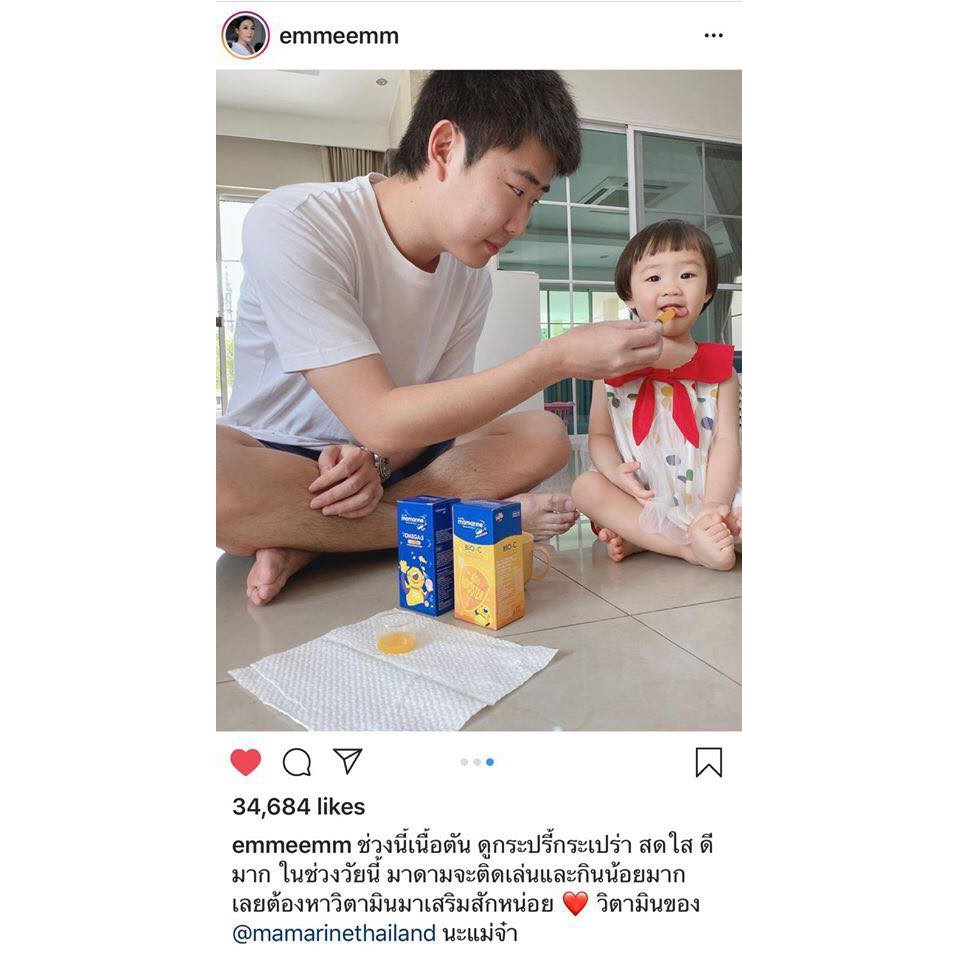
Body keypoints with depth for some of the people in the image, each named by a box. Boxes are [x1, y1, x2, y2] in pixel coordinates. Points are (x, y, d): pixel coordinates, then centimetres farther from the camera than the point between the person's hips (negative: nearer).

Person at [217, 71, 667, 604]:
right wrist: (558, 358, -30)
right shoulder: (291, 226, -22)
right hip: (270, 456, -4)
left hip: (377, 456, 5)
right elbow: (379, 423, -28)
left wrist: (380, 461, -23)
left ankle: (305, 542, -20)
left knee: (545, 437, -12)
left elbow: (437, 412, 1)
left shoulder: (471, 275, -3)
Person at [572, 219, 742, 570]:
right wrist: (616, 471, -20)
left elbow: (726, 440, -4)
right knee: (586, 486, -27)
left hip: (703, 498, 1)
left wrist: (714, 506, -20)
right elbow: (600, 434, 4)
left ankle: (638, 539, -23)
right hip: (640, 500, 0)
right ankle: (691, 546, -31)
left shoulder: (718, 369, 5)